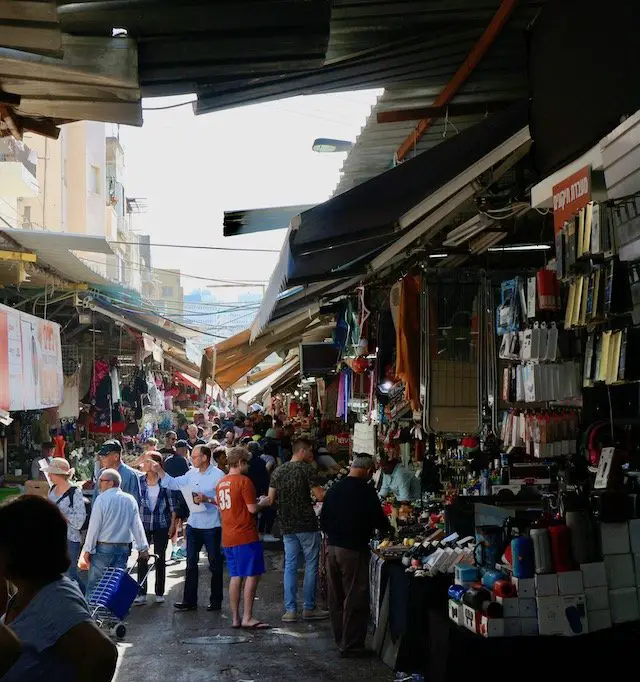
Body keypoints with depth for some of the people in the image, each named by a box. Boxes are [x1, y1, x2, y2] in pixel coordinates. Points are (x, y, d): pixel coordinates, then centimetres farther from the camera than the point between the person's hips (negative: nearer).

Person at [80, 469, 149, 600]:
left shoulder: (102, 499, -9)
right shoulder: (130, 500, 5)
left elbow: (94, 527, -9)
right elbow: (137, 526, 6)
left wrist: (87, 551, -5)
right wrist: (143, 548, 11)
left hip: (103, 548, -5)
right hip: (123, 548, 5)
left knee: (94, 585, 1)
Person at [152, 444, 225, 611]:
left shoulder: (218, 475, -13)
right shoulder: (192, 473, 7)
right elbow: (174, 483, 11)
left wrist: (207, 499, -25)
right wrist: (159, 471, 3)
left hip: (211, 526, -7)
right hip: (193, 524, 7)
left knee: (215, 564, 6)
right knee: (191, 564, 10)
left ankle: (216, 601, 16)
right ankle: (189, 600, 17)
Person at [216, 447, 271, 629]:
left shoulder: (221, 483, 13)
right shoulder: (244, 481, -12)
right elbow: (252, 508, -16)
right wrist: (263, 503, 5)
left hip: (228, 537, 8)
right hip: (245, 535, -8)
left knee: (235, 577, 10)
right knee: (253, 575, -3)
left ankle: (235, 618, 11)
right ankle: (247, 618, -6)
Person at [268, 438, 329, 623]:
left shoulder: (278, 472, 9)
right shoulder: (306, 469, -9)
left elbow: (271, 499, 9)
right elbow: (320, 496, -13)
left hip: (287, 526, 5)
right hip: (307, 524, -5)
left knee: (290, 566, 7)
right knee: (311, 565, 4)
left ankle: (290, 610, 5)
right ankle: (309, 608, 7)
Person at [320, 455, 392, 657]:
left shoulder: (334, 488, 7)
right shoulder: (365, 491, -13)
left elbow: (323, 520, 12)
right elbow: (378, 519, -8)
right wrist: (388, 528, 12)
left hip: (333, 547, 7)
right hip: (353, 549, -7)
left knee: (336, 597, 15)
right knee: (355, 599, 1)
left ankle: (340, 639, 25)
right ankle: (351, 645, 5)